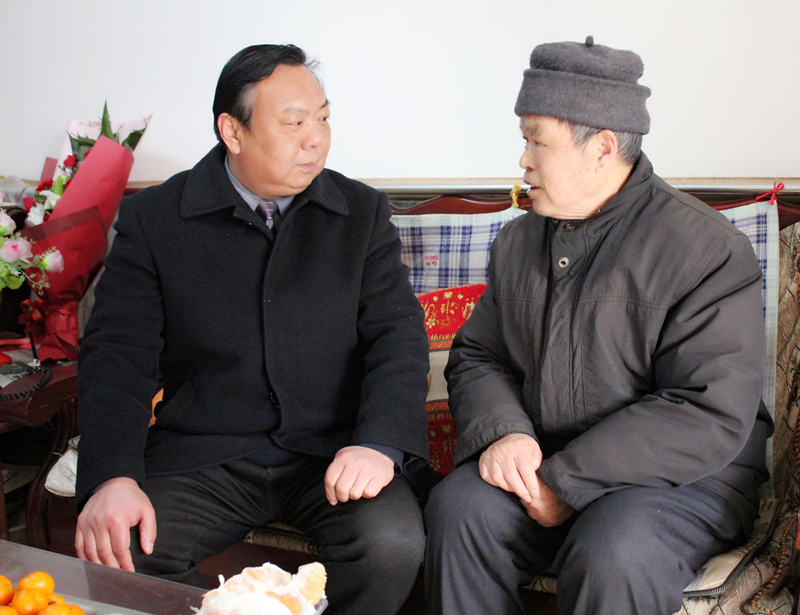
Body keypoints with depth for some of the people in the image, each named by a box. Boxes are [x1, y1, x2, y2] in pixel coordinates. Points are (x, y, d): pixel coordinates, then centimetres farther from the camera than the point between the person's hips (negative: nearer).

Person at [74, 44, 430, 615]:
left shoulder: (363, 212, 6)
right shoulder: (153, 219, 3)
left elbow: (399, 334, 0)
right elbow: (118, 352, -3)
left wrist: (379, 444, -19)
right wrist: (113, 477, -19)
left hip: (331, 453, 1)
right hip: (202, 455, 0)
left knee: (393, 545, -27)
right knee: (121, 551, -25)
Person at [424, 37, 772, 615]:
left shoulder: (704, 247, -13)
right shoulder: (518, 241, 10)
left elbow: (711, 416, -19)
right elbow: (476, 356, 14)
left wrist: (569, 480, -21)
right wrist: (504, 431, -10)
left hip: (684, 474, -5)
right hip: (539, 461, 5)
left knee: (611, 556, -34)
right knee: (457, 508, -24)